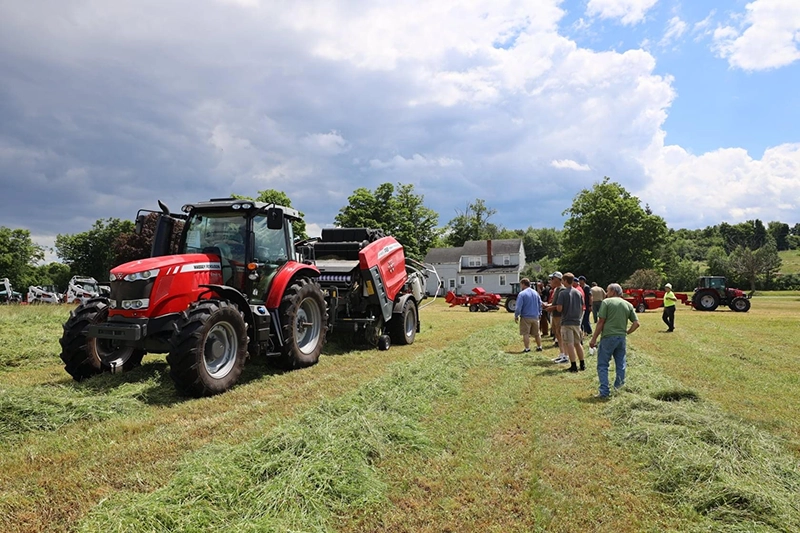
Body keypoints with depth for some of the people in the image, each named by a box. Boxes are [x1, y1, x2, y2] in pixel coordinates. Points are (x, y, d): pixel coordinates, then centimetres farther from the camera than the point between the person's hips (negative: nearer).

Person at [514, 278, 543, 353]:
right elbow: (540, 304, 13)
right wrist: (539, 314, 22)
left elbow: (518, 307, -15)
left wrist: (516, 316, -4)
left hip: (526, 317, -6)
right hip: (535, 317, 6)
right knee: (536, 333, 17)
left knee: (525, 333, 0)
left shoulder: (522, 294, -12)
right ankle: (539, 347, 24)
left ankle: (527, 348, -2)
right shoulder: (536, 293, 8)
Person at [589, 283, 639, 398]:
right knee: (621, 365, 16)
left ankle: (604, 391, -2)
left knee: (602, 365, 3)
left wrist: (594, 339, -6)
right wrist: (626, 332, 18)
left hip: (608, 337, -5)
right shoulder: (628, 305, 11)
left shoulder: (606, 302, -3)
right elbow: (636, 323, 6)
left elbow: (601, 322, -9)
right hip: (622, 338, 5)